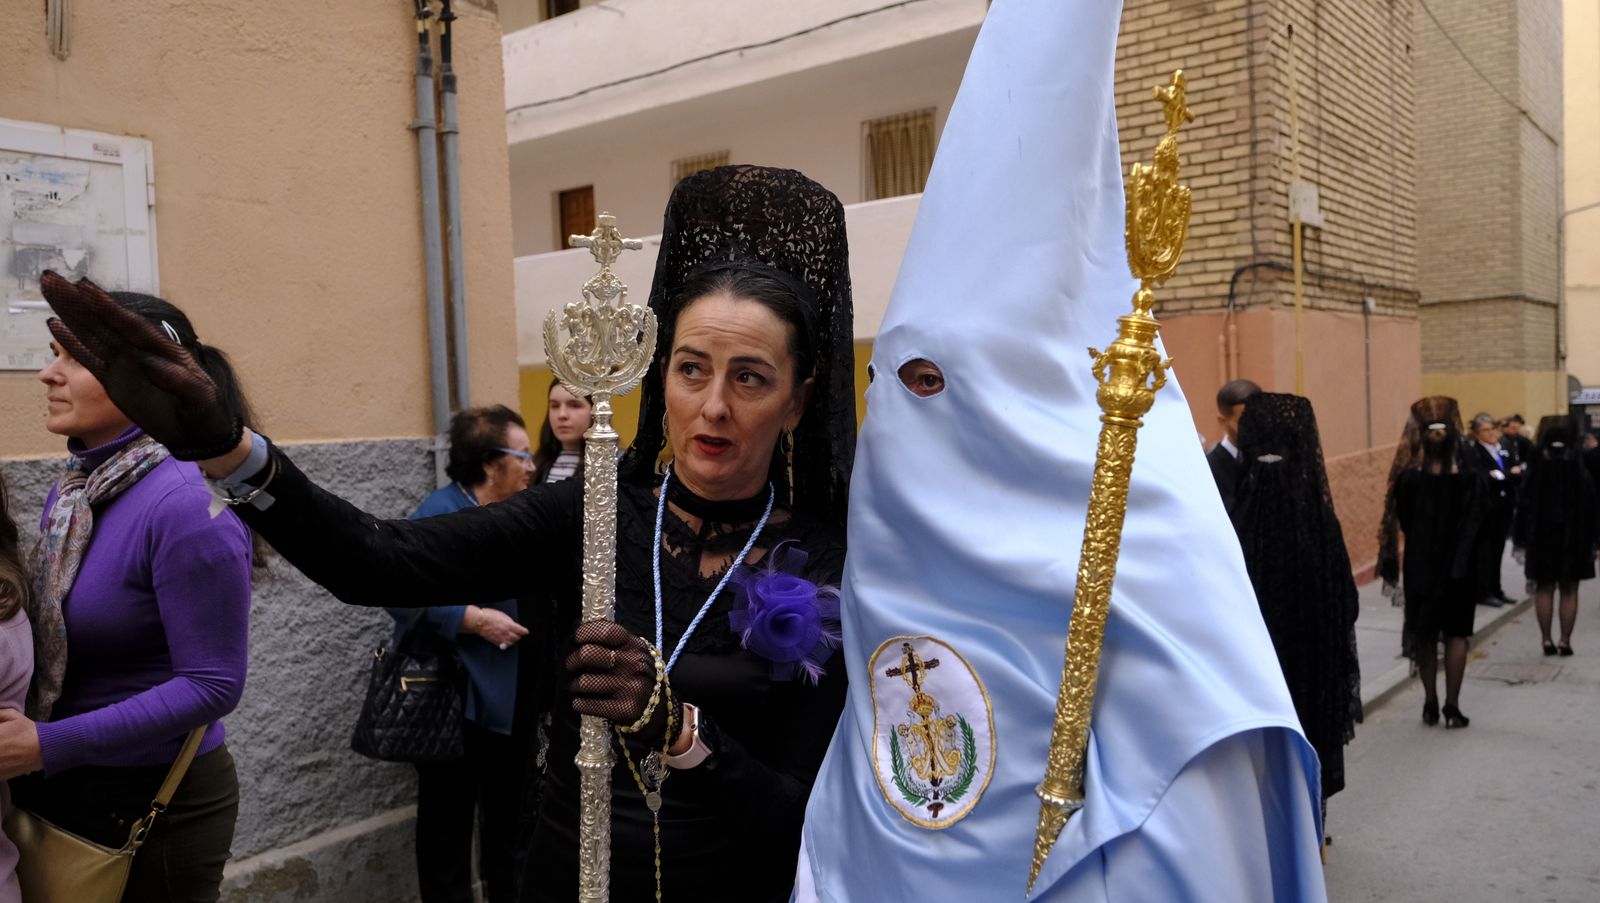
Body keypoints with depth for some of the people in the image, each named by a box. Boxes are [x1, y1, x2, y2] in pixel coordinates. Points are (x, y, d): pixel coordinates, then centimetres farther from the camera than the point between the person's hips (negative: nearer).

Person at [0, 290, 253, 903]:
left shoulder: (186, 507, -23)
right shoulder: (69, 491, 2)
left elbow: (212, 685, -23)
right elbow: (58, 640, 12)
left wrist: (50, 746, -22)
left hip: (156, 805, -7)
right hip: (56, 792, 7)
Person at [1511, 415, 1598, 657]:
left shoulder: (1537, 468, -9)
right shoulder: (1580, 471, -9)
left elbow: (1525, 506, -7)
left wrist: (1521, 540, 0)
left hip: (1541, 537, 0)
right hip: (1573, 538, 0)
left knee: (1544, 589, 9)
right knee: (1569, 591, 9)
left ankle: (1547, 640, 10)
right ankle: (1565, 641, 8)